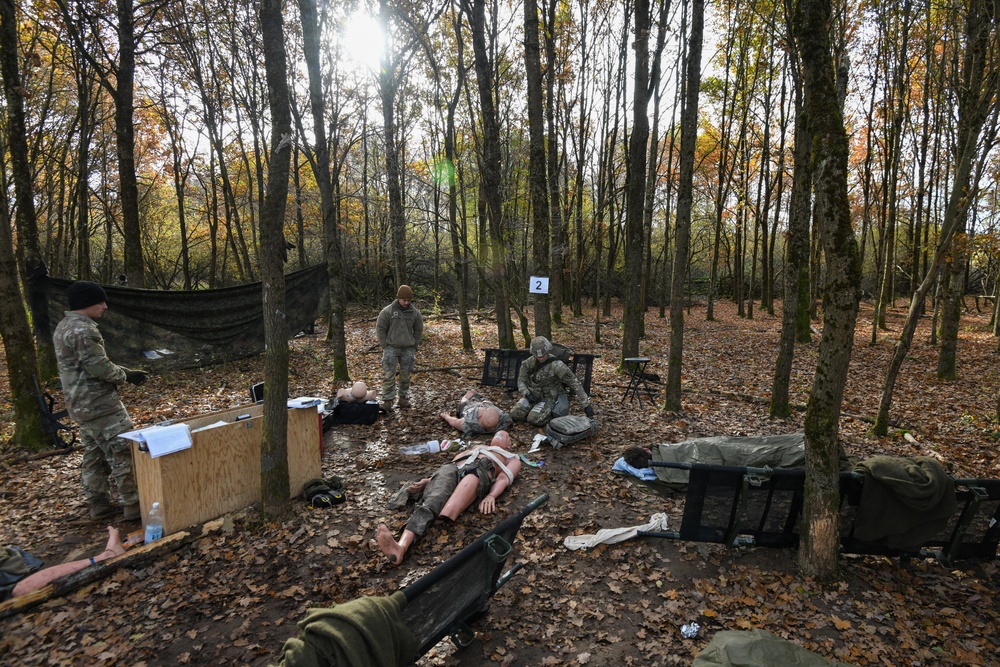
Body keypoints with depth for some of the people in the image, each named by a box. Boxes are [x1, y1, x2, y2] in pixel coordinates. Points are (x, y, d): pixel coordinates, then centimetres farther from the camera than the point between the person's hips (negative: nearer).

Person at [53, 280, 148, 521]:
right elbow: (99, 366, -22)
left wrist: (127, 371, 11)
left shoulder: (64, 327, 14)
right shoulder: (82, 330, -20)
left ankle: (99, 506, 24)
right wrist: (124, 376, -3)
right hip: (99, 404, -11)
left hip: (81, 405, 11)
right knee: (122, 453, -5)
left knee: (93, 457, 16)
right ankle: (133, 505, -1)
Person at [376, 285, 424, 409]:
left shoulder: (415, 313, 1)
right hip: (391, 348, -2)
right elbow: (380, 329, -1)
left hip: (408, 349, 3)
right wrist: (385, 346, -5)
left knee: (405, 375, 9)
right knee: (389, 375, -5)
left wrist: (414, 346, 7)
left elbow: (418, 330, 11)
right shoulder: (387, 311, -6)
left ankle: (404, 398, 22)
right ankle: (388, 400, 2)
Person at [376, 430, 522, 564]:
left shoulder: (512, 459, 33)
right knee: (432, 501, -31)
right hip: (451, 468, 2)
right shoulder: (474, 448, 43)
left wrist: (491, 496, -11)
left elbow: (504, 478, 12)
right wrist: (427, 480, 9)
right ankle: (402, 546, -56)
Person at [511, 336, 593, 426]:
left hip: (549, 398, -5)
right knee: (515, 414, -13)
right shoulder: (528, 363, -6)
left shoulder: (556, 365, -21)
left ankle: (551, 413, 4)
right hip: (533, 395, 5)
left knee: (534, 419, -26)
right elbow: (521, 380, 3)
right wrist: (527, 394, -18)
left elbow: (575, 383, -20)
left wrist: (586, 405, -20)